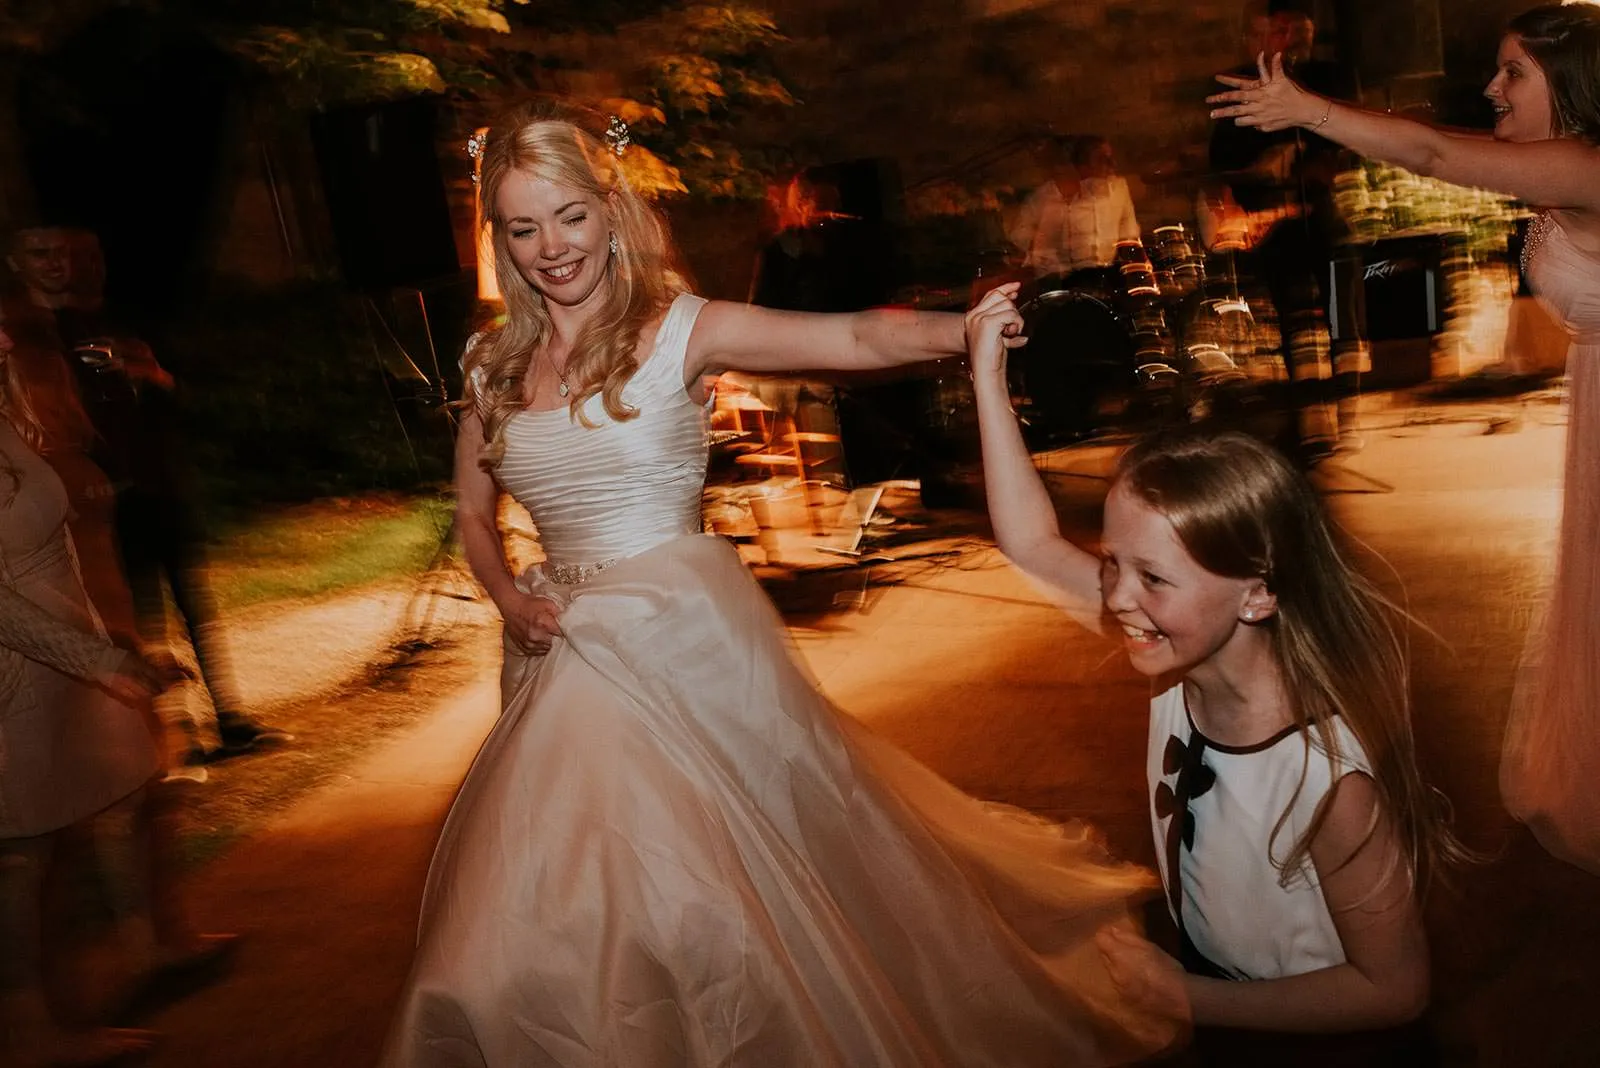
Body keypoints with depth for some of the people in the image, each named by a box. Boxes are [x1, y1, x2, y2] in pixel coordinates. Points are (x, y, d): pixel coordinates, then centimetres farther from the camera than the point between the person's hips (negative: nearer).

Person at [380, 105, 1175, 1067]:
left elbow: (855, 338, -19)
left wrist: (965, 329, -37)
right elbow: (473, 516, 18)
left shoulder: (680, 329, -6)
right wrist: (511, 599, -1)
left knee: (730, 882, 4)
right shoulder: (494, 367, 7)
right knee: (556, 923, 11)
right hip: (566, 659, 5)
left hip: (689, 640, -4)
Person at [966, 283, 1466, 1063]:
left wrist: (1188, 998, -20)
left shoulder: (1334, 776, -34)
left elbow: (1394, 987, -22)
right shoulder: (1183, 657, -18)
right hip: (1205, 990, 5)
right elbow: (1034, 547, -12)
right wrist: (988, 375, -16)